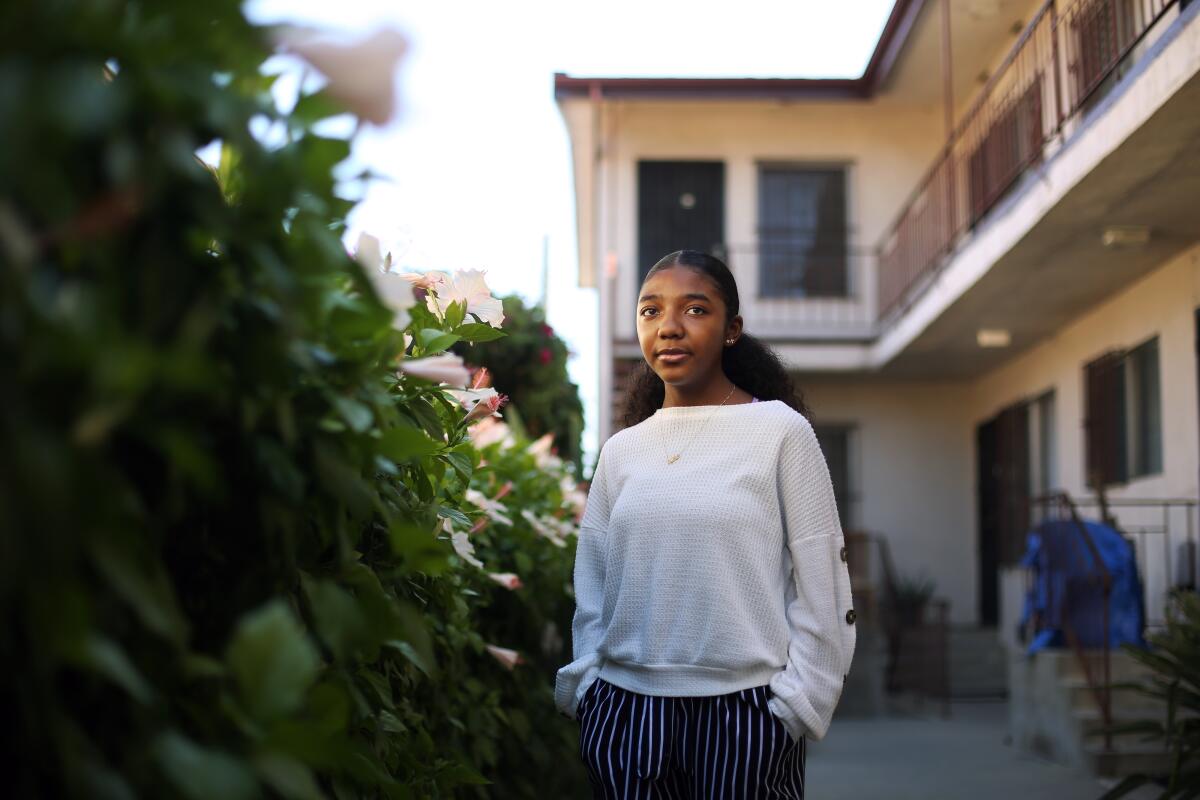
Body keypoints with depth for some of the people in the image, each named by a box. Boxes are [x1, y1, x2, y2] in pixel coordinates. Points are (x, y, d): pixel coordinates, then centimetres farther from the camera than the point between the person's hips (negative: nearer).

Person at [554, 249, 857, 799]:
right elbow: (591, 585, 13)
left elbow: (820, 585, -4)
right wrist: (583, 682, 5)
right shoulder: (620, 450, 9)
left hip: (741, 709, -3)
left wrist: (798, 702, -8)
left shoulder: (780, 431, -3)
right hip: (624, 708, 4)